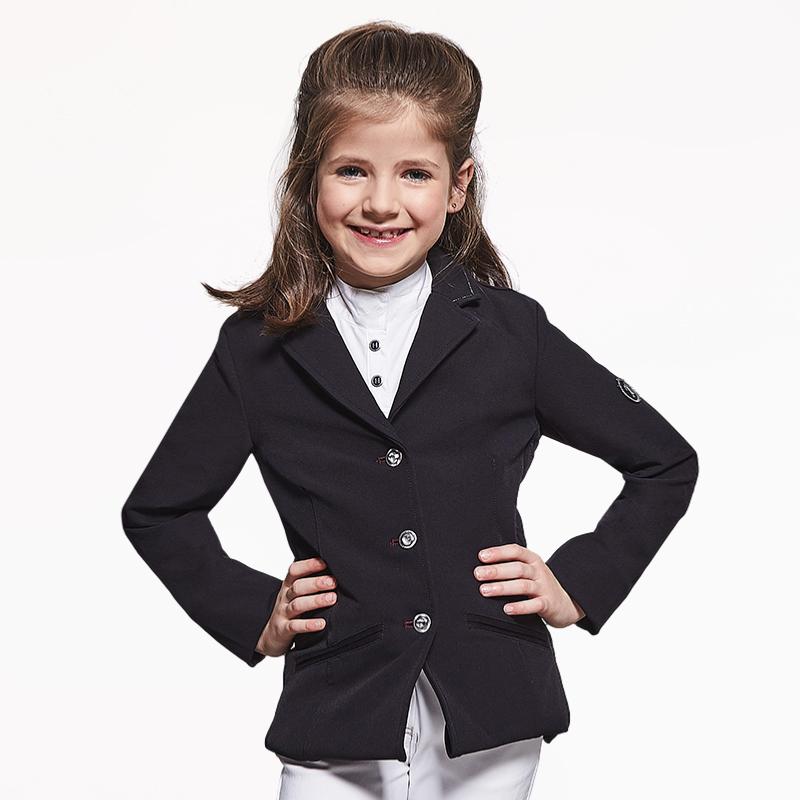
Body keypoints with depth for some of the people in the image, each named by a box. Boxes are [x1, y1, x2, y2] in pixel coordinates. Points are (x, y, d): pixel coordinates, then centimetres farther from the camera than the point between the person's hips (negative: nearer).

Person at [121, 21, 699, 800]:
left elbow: (667, 463, 8)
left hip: (493, 724, 0)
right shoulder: (259, 348, -1)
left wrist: (580, 584, 2)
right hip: (336, 736, 0)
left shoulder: (510, 332, -2)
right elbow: (156, 512, 11)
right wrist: (252, 615, 3)